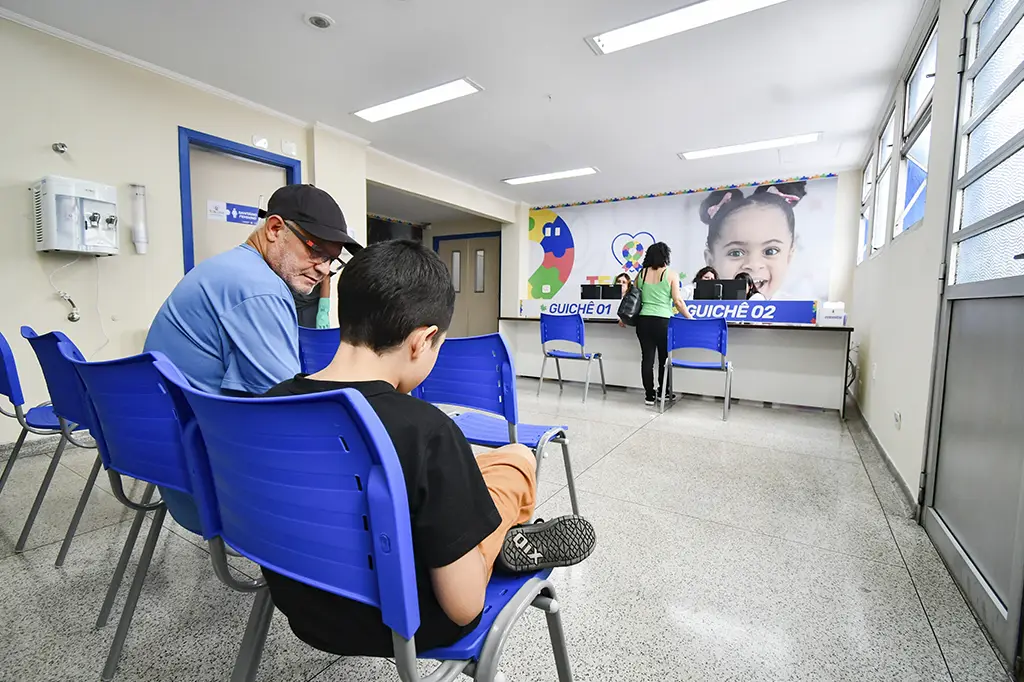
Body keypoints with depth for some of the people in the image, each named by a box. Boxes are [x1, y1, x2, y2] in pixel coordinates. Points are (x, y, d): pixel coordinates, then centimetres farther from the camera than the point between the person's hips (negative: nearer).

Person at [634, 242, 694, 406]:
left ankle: (649, 395, 9)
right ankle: (663, 392, 25)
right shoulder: (671, 274, -2)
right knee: (664, 357, 12)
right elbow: (678, 301, -6)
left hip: (643, 320, 3)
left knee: (647, 357, 4)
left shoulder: (642, 273, 8)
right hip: (662, 321, -3)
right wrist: (690, 318, 4)